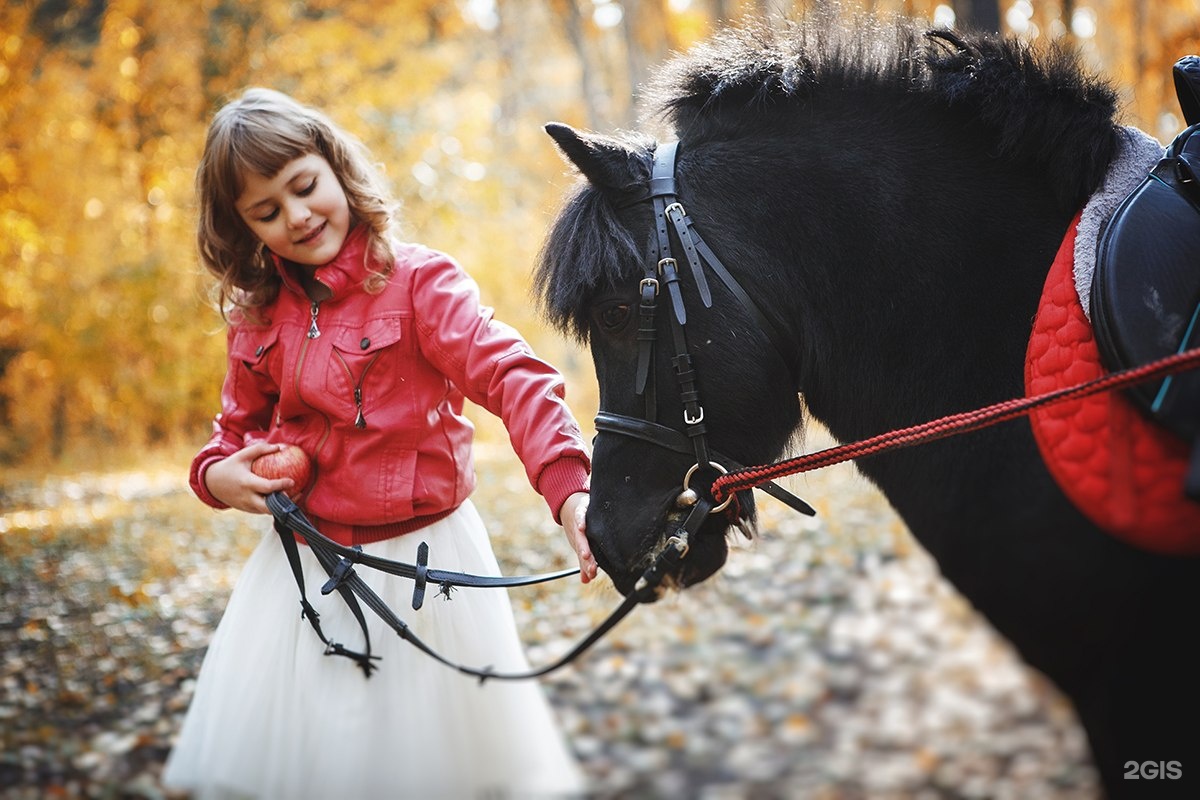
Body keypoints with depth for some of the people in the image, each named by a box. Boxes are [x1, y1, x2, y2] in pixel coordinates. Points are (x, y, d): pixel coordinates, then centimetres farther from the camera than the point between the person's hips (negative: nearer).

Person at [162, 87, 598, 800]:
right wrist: (218, 475, -4)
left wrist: (570, 491, -40)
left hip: (423, 557, -5)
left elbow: (512, 378, -25)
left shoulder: (418, 280, -12)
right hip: (302, 566, 5)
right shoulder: (259, 315, 5)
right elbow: (240, 426, 19)